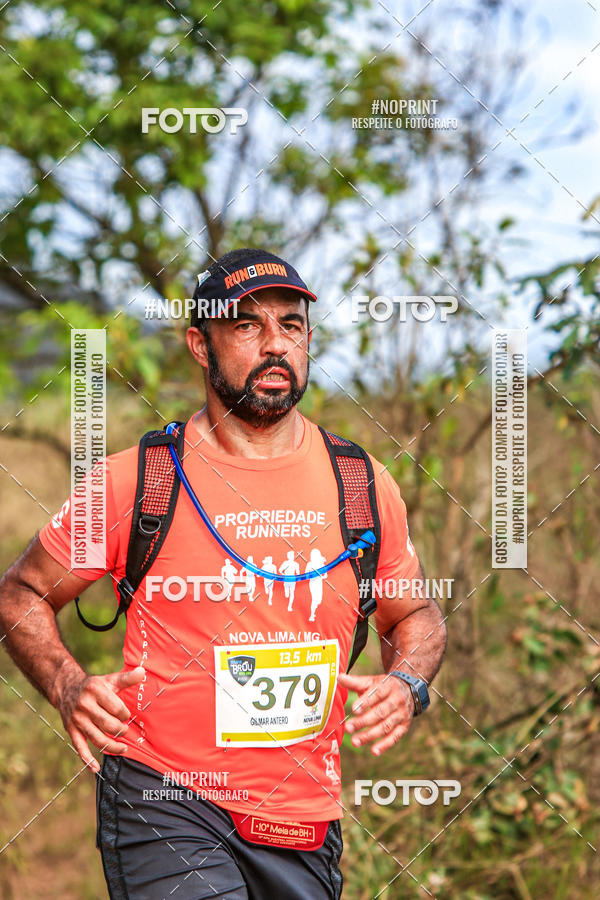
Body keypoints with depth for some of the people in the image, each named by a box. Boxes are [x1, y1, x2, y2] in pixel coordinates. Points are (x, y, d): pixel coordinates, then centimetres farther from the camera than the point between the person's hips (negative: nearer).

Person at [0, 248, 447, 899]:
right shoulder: (136, 479, -4)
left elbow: (415, 614, 20)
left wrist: (406, 686, -1)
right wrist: (68, 688, -10)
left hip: (305, 821, 4)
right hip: (162, 798, -4)